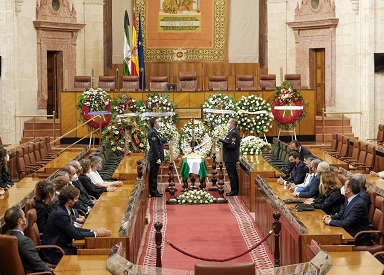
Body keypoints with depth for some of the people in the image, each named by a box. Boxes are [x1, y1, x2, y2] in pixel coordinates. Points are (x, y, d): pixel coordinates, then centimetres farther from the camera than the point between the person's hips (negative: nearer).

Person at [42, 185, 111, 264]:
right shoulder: (60, 214, -22)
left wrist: (93, 231, 4)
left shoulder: (63, 210, 6)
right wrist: (96, 234, -12)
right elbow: (75, 235, -20)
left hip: (62, 246, 9)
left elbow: (73, 228, 13)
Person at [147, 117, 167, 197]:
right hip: (154, 157, -10)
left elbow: (159, 142, 18)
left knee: (154, 175, 15)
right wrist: (158, 158, -22)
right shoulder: (152, 133, -19)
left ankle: (154, 191, 22)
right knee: (153, 175, -3)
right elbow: (154, 147, -22)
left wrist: (163, 140, -1)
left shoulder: (155, 132, 14)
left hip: (155, 157, 10)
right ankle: (153, 192, 2)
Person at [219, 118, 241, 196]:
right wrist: (222, 141, 4)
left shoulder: (234, 133, -18)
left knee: (232, 174, -5)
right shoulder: (231, 132, 14)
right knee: (233, 174, 16)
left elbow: (233, 145, -24)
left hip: (231, 157, -11)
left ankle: (234, 191, -1)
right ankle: (235, 190, 23)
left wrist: (223, 145, -21)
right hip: (230, 157, 11)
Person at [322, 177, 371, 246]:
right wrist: (330, 217, -1)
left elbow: (346, 223, -25)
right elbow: (340, 214, 19)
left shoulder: (359, 204, -23)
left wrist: (330, 221, -13)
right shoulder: (349, 200, 6)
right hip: (348, 232, 9)